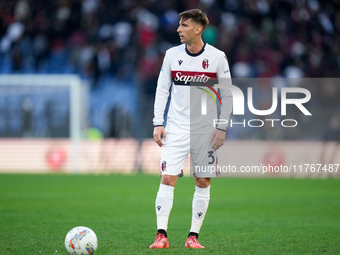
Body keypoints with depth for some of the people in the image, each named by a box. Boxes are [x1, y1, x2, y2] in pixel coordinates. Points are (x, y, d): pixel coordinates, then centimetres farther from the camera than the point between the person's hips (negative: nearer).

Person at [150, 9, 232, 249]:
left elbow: (227, 94, 2)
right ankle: (162, 235, -9)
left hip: (206, 130, 0)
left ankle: (193, 236, 11)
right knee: (168, 178, -9)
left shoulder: (217, 57, -3)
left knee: (203, 182, 2)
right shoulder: (172, 54, 2)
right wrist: (158, 123, -2)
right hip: (176, 128, 1)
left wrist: (222, 127, -4)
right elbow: (162, 90, 7)